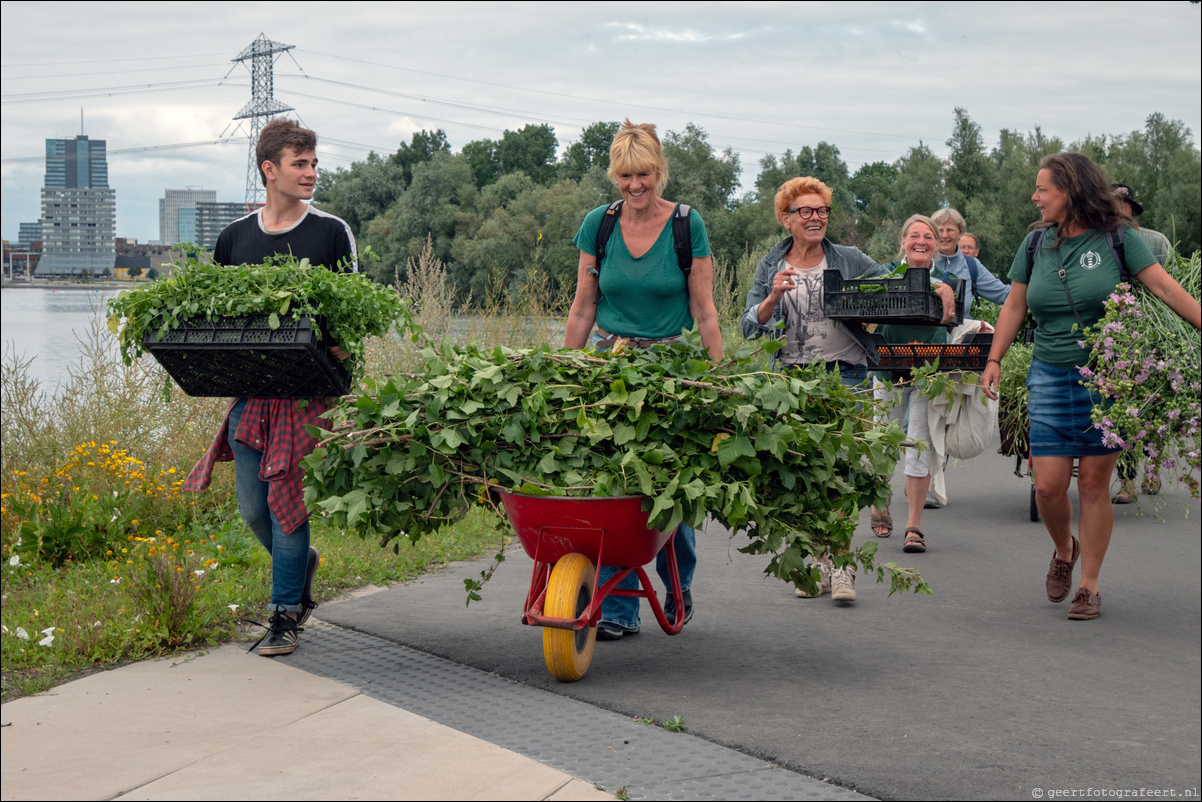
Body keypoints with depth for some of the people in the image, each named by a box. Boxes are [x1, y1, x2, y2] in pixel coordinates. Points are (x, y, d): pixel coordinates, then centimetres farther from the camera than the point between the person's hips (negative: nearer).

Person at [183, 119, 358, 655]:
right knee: (252, 506, 7)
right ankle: (302, 565, 36)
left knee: (286, 499, -5)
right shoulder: (234, 238, 11)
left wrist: (343, 342, -17)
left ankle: (286, 615, 6)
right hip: (249, 385, 4)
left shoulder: (332, 233, 2)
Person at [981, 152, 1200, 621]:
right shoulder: (1036, 243, 7)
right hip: (1051, 378, 3)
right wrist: (994, 360, 8)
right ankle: (1064, 550, 28)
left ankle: (1089, 586, 13)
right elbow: (1014, 307, 14)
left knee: (1094, 482, 0)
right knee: (1048, 485, -4)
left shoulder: (1117, 237, -4)